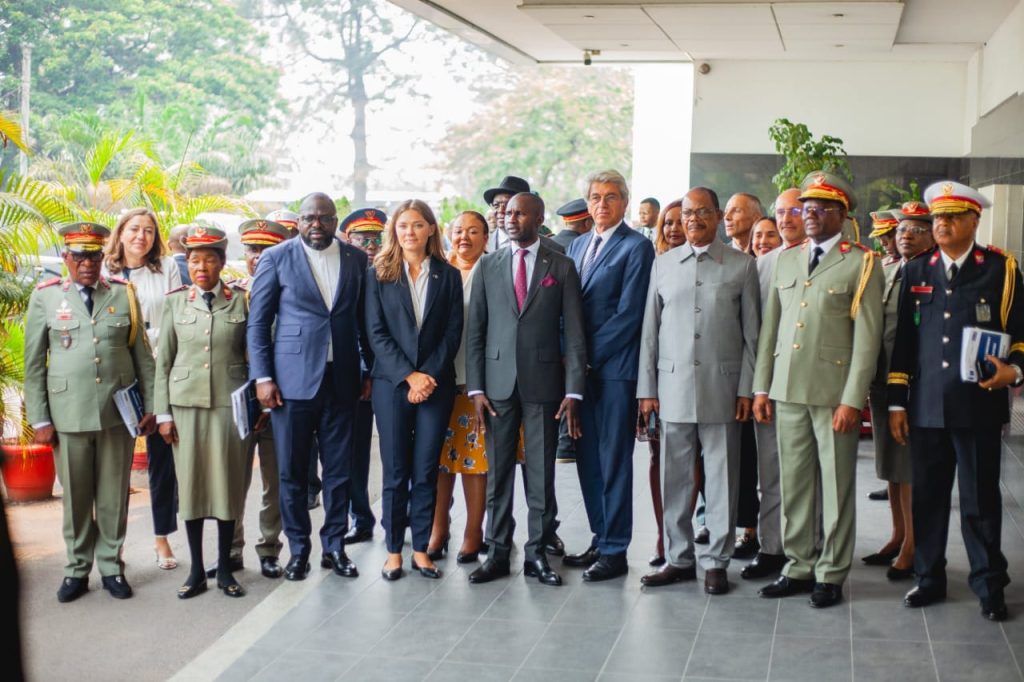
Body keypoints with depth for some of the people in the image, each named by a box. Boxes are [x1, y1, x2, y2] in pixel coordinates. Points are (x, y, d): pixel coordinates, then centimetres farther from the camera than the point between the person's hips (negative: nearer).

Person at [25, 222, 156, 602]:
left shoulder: (123, 294, 6)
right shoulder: (45, 297, 3)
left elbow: (143, 355, 8)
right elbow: (33, 364, 3)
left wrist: (150, 406, 4)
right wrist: (39, 419, -1)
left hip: (119, 412, 1)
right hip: (68, 414, -1)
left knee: (114, 496, 7)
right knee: (75, 498, 7)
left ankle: (111, 567, 20)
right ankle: (77, 570, 21)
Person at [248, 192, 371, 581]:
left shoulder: (356, 259, 8)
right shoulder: (276, 258, 1)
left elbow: (366, 319, 12)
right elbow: (258, 321, 1)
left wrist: (371, 370, 8)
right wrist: (262, 377, -5)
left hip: (342, 380, 2)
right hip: (293, 380, -2)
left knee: (339, 469, 7)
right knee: (292, 471, 4)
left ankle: (334, 546, 21)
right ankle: (298, 549, 17)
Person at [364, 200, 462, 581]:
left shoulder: (448, 276, 7)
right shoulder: (379, 275, 4)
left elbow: (453, 332, 2)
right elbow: (376, 333, -2)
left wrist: (429, 375, -10)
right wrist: (409, 376, -12)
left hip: (436, 384, 1)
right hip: (391, 383, -1)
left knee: (426, 471, 4)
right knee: (396, 471, 3)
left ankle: (421, 548, 12)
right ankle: (394, 550, 11)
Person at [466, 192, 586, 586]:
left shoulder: (561, 268, 4)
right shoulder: (488, 266, 8)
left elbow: (574, 333, 1)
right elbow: (475, 331, 7)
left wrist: (573, 391, -7)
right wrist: (475, 388, -1)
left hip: (543, 384, -1)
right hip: (498, 383, 2)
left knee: (542, 475, 3)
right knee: (498, 473, 6)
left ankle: (537, 554, 13)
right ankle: (498, 553, 15)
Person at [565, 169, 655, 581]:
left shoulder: (636, 247, -6)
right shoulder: (578, 246, 16)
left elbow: (629, 314, -12)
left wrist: (588, 356, -12)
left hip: (614, 367, -7)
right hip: (581, 367, 7)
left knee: (613, 459, -2)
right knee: (587, 458, 11)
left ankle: (615, 551, 5)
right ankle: (601, 540, 22)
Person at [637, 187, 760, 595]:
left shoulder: (742, 265, 5)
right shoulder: (663, 264, 10)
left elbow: (751, 332, 4)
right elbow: (650, 329, 9)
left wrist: (747, 388, -3)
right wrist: (647, 388, 4)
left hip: (722, 388, -2)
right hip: (673, 386, 2)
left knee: (721, 477, 2)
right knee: (675, 478, 6)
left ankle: (716, 561, 12)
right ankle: (679, 558, 16)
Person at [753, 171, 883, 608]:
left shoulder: (861, 264, -3)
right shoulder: (787, 260, 14)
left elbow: (867, 337, -7)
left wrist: (852, 399, -13)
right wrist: (761, 386, 9)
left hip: (834, 391, -5)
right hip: (788, 390, 5)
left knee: (836, 486, 4)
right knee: (793, 485, 10)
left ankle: (831, 574, 14)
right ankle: (798, 568, 21)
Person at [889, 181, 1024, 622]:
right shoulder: (916, 271, 10)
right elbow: (903, 339, 9)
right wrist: (896, 403, 6)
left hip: (979, 407, -3)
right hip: (926, 407, 3)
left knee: (981, 499, 5)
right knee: (927, 497, 9)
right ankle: (929, 578, 23)